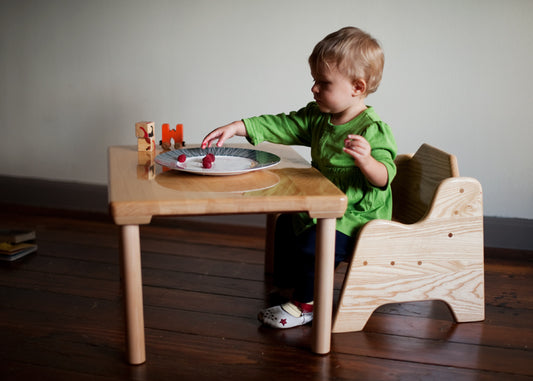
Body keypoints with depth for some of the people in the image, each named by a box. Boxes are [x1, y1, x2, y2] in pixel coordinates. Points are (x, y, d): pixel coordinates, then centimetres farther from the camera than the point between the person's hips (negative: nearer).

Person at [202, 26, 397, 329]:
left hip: (358, 217, -9)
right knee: (286, 224, 18)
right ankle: (285, 286, 35)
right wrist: (236, 128, -8)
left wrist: (366, 160, -51)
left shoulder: (373, 130, -23)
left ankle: (305, 306, -1)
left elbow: (384, 177, -29)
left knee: (311, 244, -24)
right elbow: (282, 125, 0)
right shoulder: (318, 117, 1)